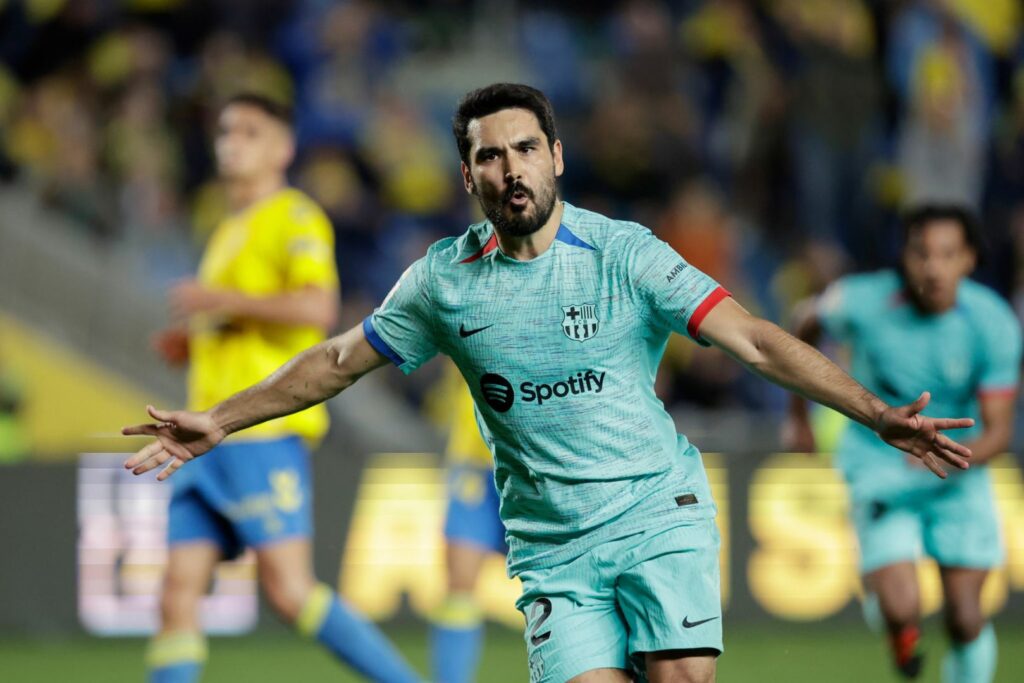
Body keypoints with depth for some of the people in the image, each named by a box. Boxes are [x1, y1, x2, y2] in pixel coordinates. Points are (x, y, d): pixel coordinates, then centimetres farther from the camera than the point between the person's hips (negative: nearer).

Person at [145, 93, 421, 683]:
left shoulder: (295, 218, -3)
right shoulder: (230, 232, 24)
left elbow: (318, 308, -20)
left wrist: (221, 301, -15)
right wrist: (193, 343, 17)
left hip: (265, 432, -9)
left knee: (290, 589, -14)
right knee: (179, 595, 0)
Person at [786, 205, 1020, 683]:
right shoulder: (861, 303, -18)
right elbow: (805, 327, 6)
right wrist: (799, 415, 15)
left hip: (958, 478, 1)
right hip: (879, 469, -1)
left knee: (965, 620, -5)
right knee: (901, 610, -16)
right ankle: (903, 640, 22)